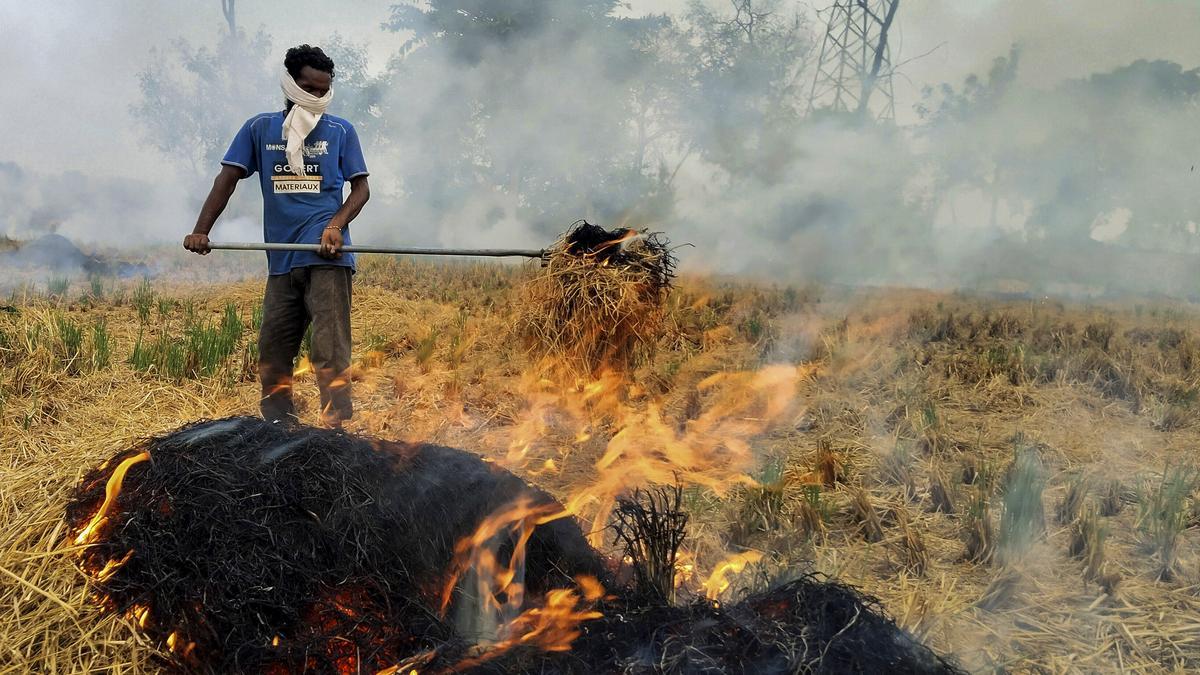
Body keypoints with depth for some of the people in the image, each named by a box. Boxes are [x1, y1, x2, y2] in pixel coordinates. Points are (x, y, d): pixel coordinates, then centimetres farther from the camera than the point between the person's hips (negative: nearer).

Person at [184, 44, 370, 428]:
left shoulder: (340, 132, 7)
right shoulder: (259, 129, 11)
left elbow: (361, 188, 6)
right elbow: (227, 179, 8)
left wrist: (336, 225, -12)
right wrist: (201, 231, -3)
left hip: (326, 257, -3)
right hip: (281, 260, 3)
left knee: (330, 350, -11)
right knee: (272, 351, 7)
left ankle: (336, 430, -9)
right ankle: (277, 428, 21)